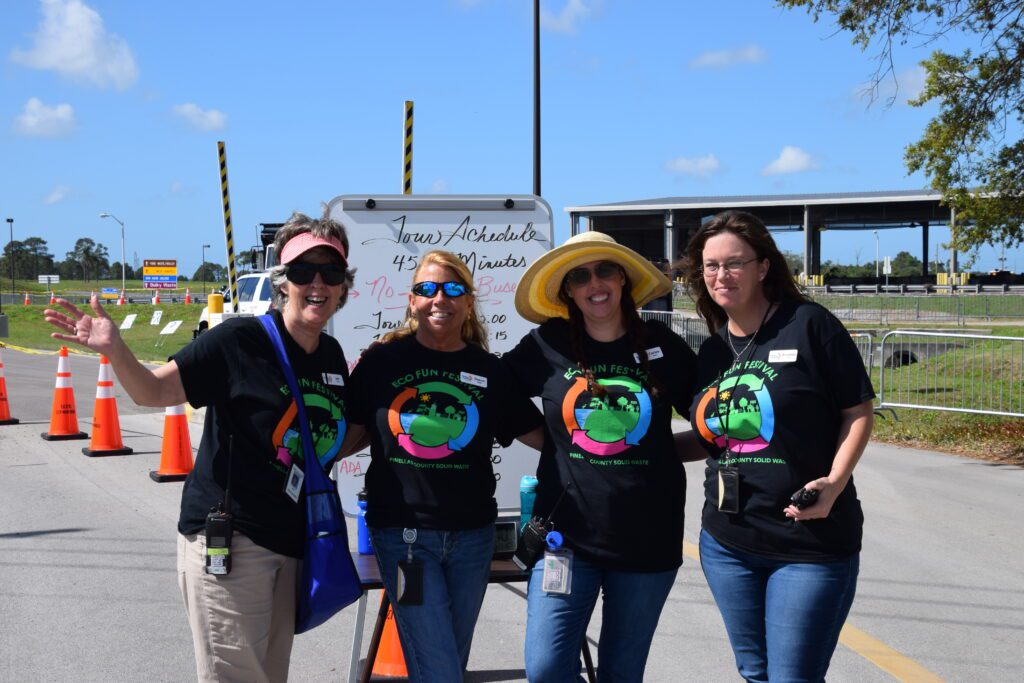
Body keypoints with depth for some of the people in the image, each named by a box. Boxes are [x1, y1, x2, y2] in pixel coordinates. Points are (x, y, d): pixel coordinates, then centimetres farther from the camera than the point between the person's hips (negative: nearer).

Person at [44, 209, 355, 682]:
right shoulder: (240, 341, -13)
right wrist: (116, 351, -30)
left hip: (290, 542, 7)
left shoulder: (331, 355, 6)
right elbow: (153, 391, -15)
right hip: (227, 537, -7)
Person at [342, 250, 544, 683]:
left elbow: (542, 436, 5)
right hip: (403, 531, -3)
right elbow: (350, 432, 3)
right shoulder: (381, 361, -2)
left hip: (472, 534, 3)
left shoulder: (490, 371, 4)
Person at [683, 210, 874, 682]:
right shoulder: (711, 352, 9)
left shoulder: (808, 325, -9)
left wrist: (834, 481, -20)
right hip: (727, 544, 6)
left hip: (810, 545, -6)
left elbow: (858, 411, -7)